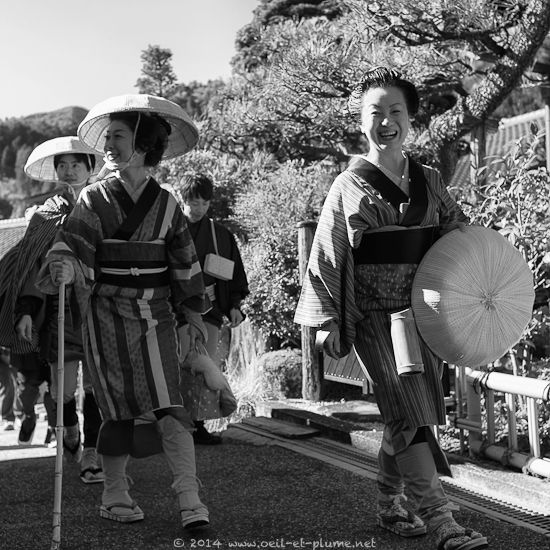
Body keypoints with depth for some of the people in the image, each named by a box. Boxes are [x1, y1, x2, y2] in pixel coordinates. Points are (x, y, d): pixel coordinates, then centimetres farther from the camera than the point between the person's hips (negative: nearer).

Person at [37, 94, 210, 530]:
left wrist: (193, 310, 15)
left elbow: (184, 261, 13)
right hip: (108, 317, -1)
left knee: (169, 405, -7)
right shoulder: (94, 199, -2)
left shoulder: (166, 205, 4)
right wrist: (60, 269, -34)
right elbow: (71, 246, -12)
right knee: (120, 409, 4)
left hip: (156, 316, 1)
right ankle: (114, 497, 21)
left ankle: (191, 502, -6)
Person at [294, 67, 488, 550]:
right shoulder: (349, 187, 0)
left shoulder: (429, 182, 10)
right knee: (409, 413, -14)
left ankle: (389, 505, 27)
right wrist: (326, 319, -2)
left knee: (404, 418, 10)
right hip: (374, 315, -4)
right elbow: (327, 255, 1)